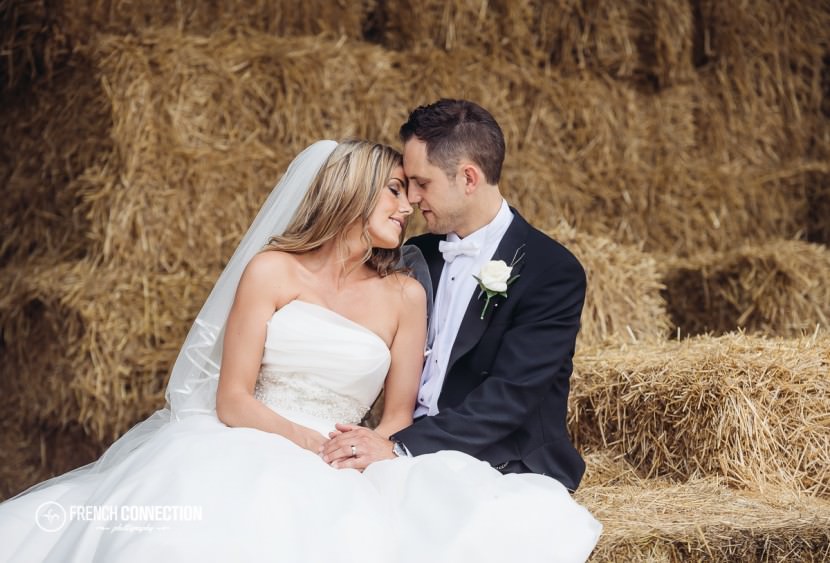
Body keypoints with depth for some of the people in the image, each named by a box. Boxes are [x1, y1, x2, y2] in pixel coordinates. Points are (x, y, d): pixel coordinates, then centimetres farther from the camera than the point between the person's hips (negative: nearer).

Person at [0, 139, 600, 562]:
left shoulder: (405, 296, 9)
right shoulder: (272, 271, 3)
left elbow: (399, 414, 12)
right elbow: (231, 401, -2)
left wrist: (366, 452, -11)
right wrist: (312, 444, -17)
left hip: (345, 472, 3)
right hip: (246, 454, -2)